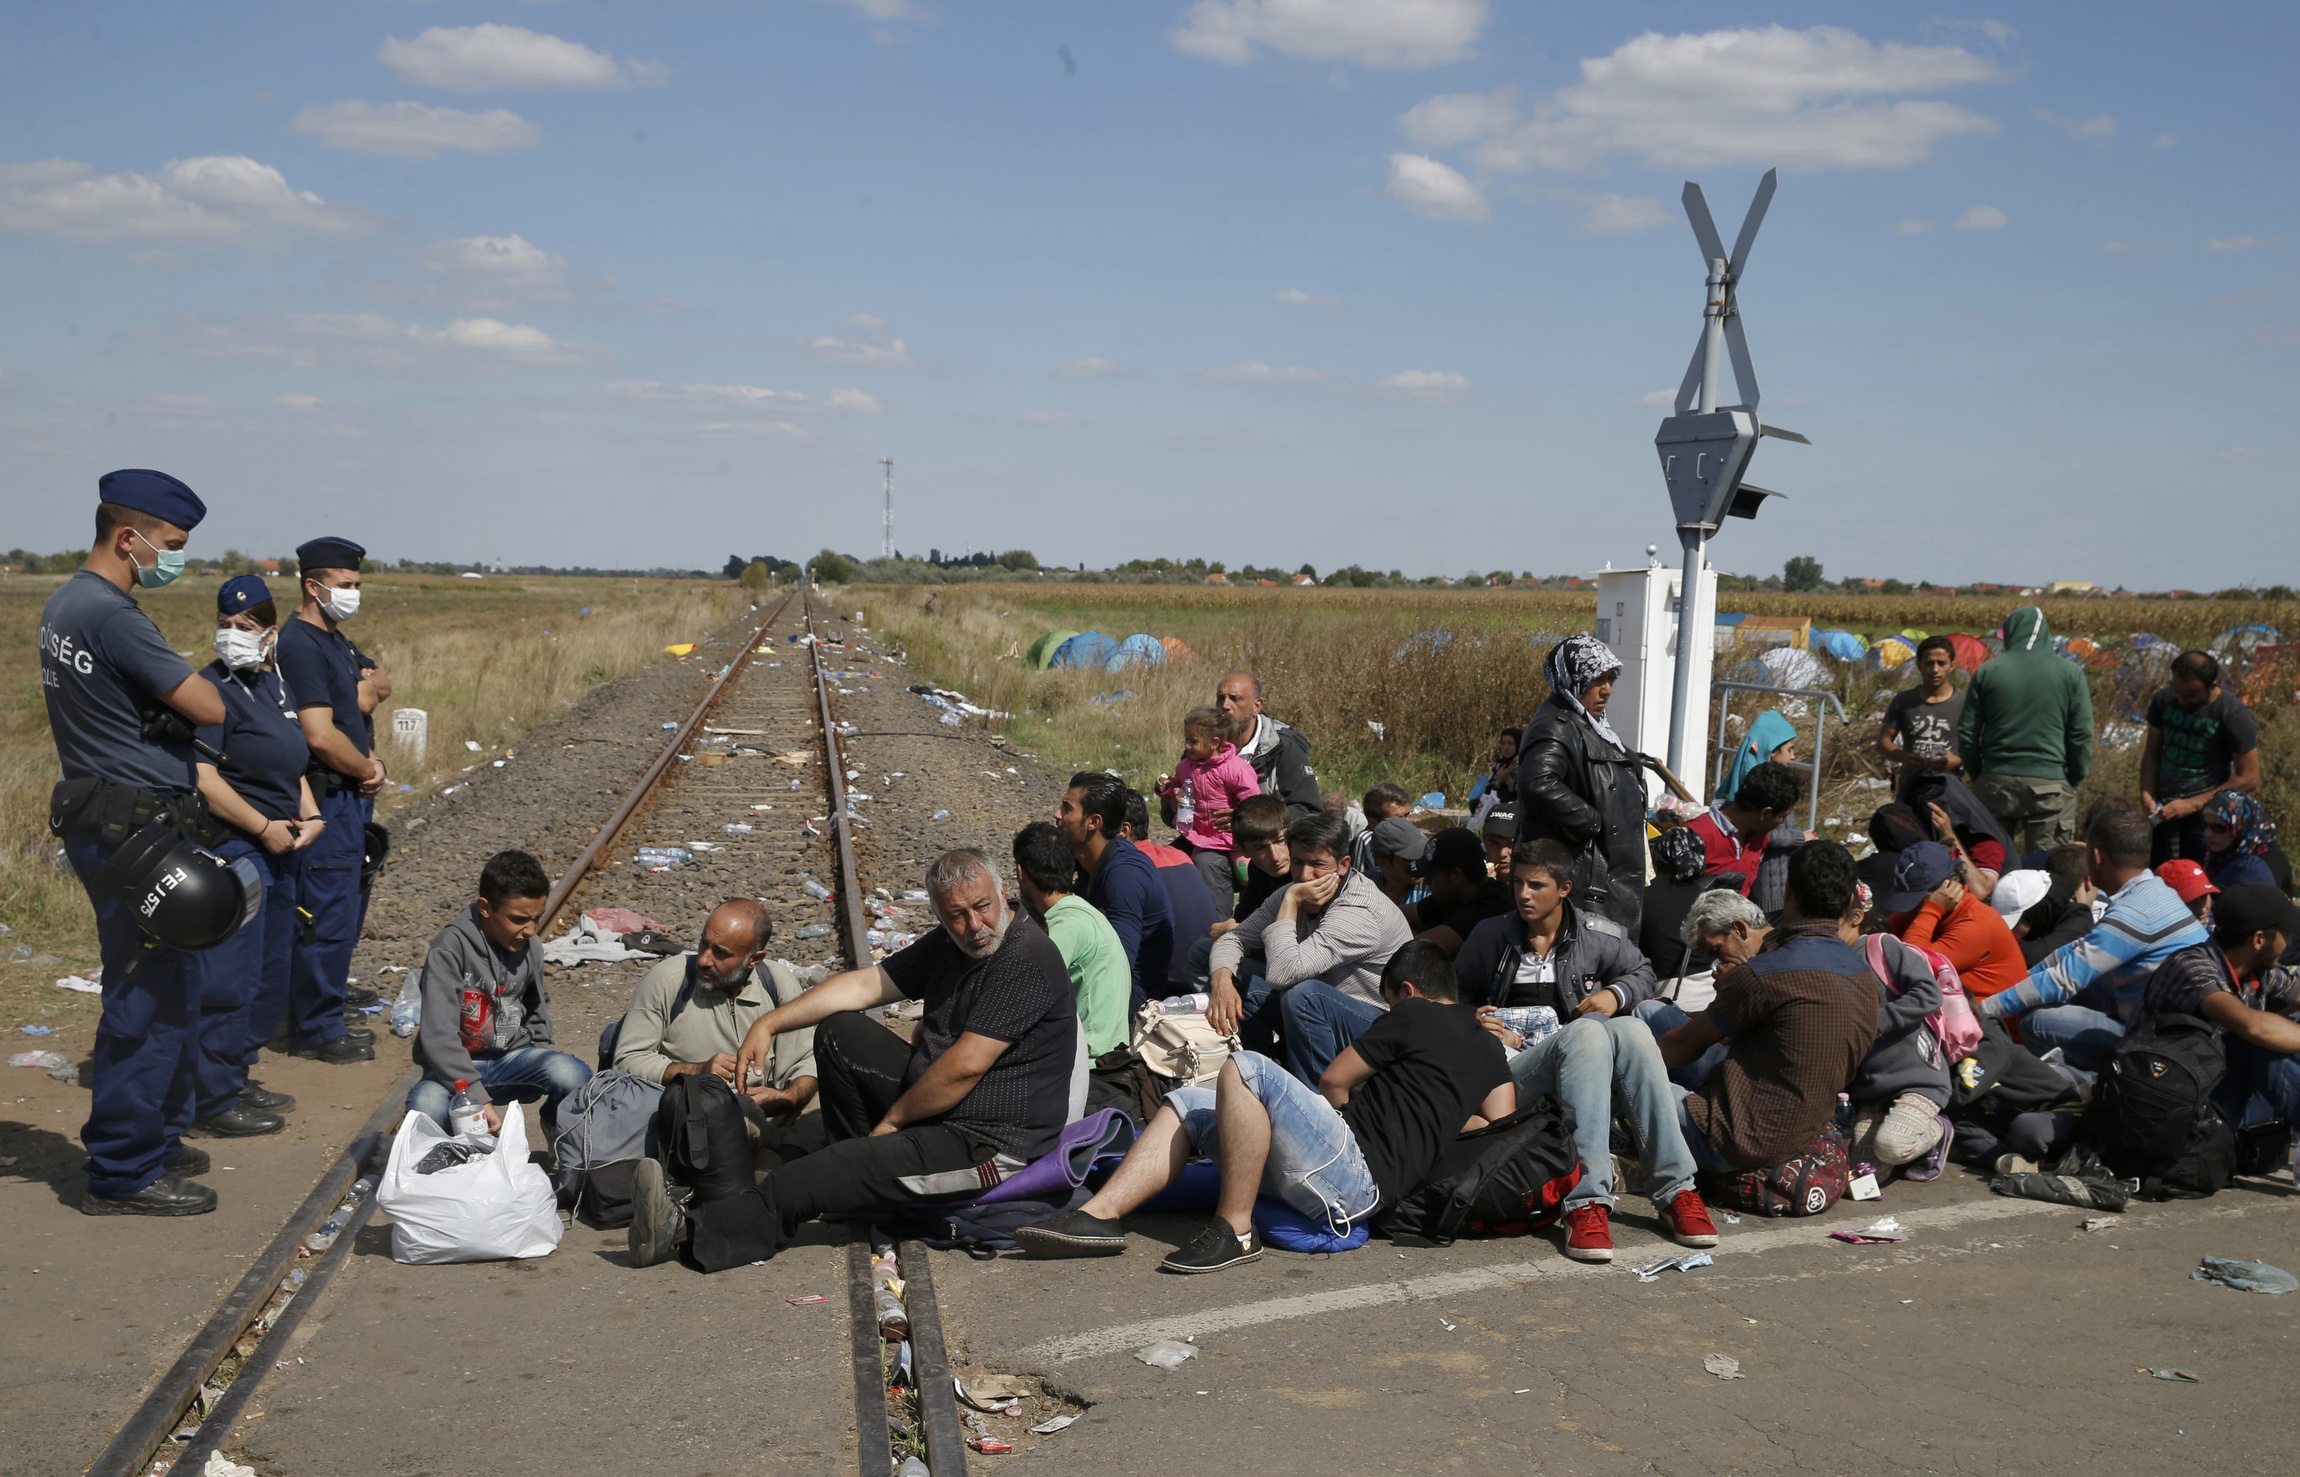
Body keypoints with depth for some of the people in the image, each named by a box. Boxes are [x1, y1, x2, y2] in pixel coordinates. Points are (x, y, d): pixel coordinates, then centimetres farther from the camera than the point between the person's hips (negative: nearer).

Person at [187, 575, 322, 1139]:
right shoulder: (213, 689, -13)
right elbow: (201, 777, -21)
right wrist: (264, 828, -15)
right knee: (229, 976, -7)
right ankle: (213, 1099, 0)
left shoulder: (275, 684, 13)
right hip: (232, 847, -9)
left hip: (279, 848, 9)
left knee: (270, 972, 15)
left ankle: (237, 1075, 28)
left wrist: (309, 816, 6)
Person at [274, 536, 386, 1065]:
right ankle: (317, 1031, 5)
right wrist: (367, 772, -7)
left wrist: (371, 759, 1)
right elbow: (321, 735, -22)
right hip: (327, 798, -10)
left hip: (351, 797, 10)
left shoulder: (336, 642, 16)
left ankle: (323, 1016, 27)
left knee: (346, 910, 16)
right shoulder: (300, 645, -16)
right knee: (329, 915, -4)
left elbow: (360, 705, 20)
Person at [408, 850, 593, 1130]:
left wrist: (542, 1053, 9)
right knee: (426, 1109, -38)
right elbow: (438, 1036, -25)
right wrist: (479, 1098, -32)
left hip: (513, 1059, 4)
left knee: (575, 1076, -28)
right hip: (459, 1065, -4)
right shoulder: (450, 948, -17)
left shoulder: (529, 947, 1)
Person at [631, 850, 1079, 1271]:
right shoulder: (946, 945, 8)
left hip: (988, 1143, -10)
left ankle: (689, 1230, -17)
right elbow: (865, 983, 9)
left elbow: (965, 1066, -23)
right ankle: (868, 1177, 10)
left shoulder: (1026, 959, -20)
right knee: (839, 1032, 10)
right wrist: (769, 1024, 1)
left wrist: (894, 1118, -11)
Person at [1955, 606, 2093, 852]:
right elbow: (2082, 735, 0)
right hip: (2049, 785, -1)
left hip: (1995, 783, 2)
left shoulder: (1987, 671, 3)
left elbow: (1967, 732, 5)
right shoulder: (2070, 673, 0)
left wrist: (1977, 776, 17)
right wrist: (2074, 780, 12)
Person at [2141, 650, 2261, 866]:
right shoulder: (2164, 701, -1)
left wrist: (2193, 804, -15)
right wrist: (2147, 795, -8)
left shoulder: (2235, 716, -14)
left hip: (2206, 815, -4)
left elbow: (2248, 779, -11)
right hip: (2165, 811, 4)